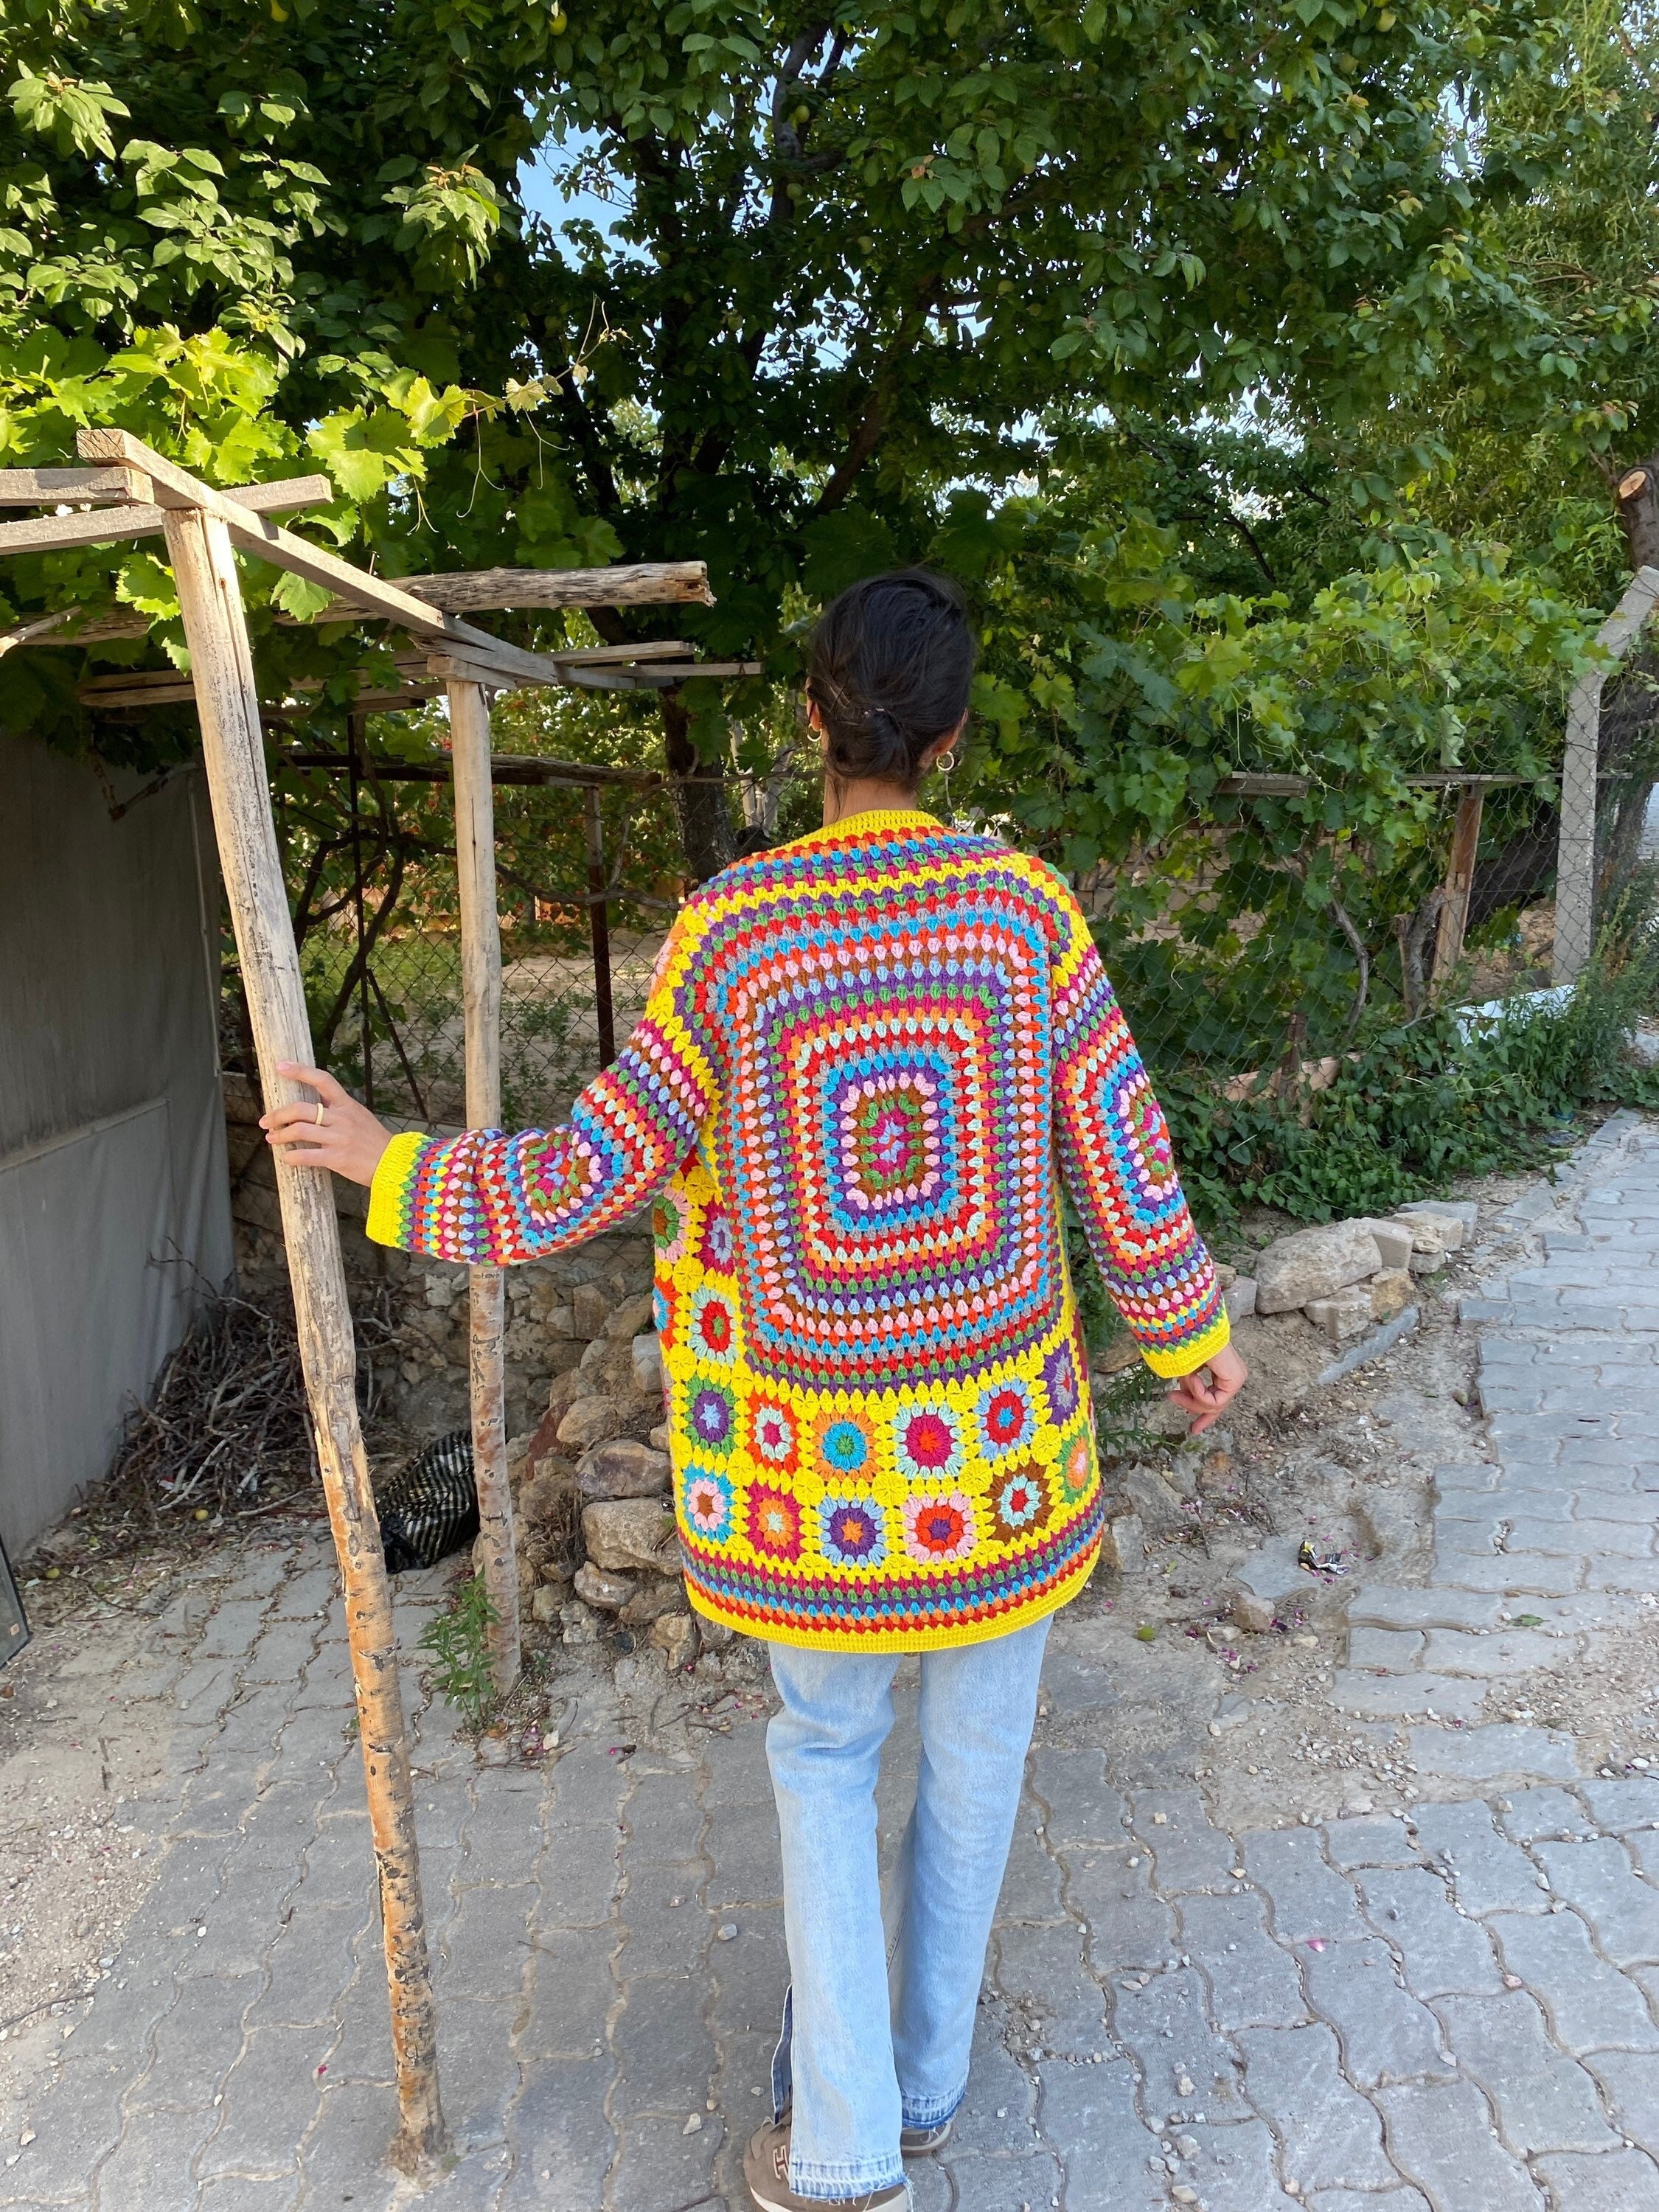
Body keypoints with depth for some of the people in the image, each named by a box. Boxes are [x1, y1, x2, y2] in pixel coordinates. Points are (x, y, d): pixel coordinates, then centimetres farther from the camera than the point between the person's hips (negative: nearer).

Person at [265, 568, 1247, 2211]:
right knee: (974, 1744, 22)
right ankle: (925, 2075, 41)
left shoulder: (727, 930, -15)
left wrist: (390, 1165, 5)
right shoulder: (1023, 906, -13)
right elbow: (1117, 1151, -7)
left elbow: (596, 1173, -9)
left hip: (818, 1430, 0)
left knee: (824, 1747, 23)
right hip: (998, 1421, 1)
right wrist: (1188, 1331, 10)